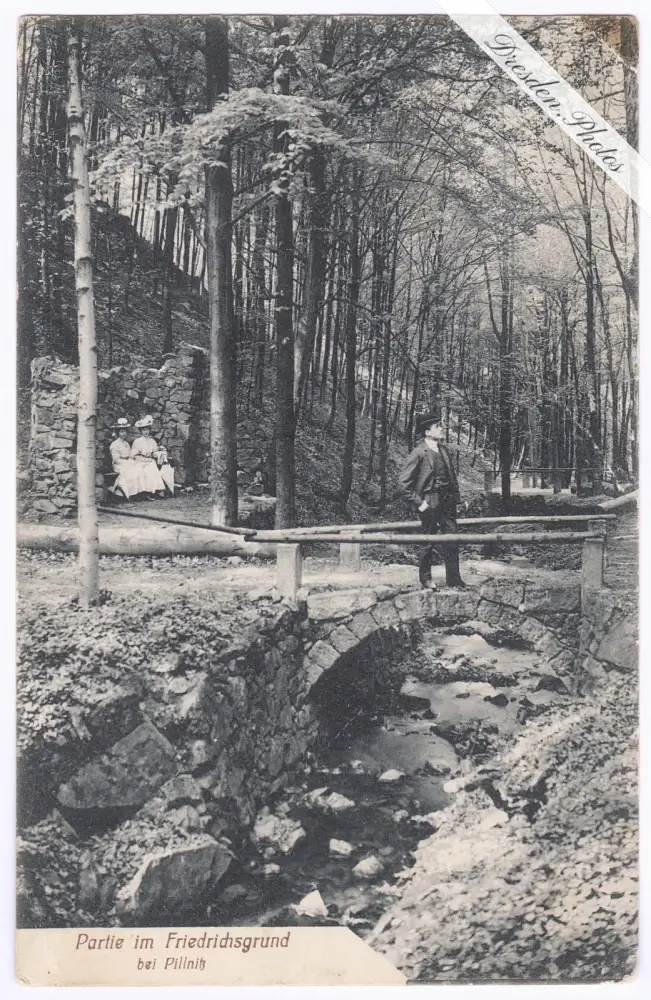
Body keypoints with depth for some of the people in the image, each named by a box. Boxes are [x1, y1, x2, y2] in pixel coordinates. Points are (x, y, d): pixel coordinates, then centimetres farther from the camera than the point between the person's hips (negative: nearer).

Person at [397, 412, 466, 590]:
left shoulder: (443, 449, 9)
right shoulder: (418, 453, -12)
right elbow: (403, 483, -14)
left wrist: (456, 495, 12)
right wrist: (418, 503, -15)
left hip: (447, 502, 6)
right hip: (429, 503, -6)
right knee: (430, 542, 3)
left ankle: (453, 579, 13)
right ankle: (425, 578, 18)